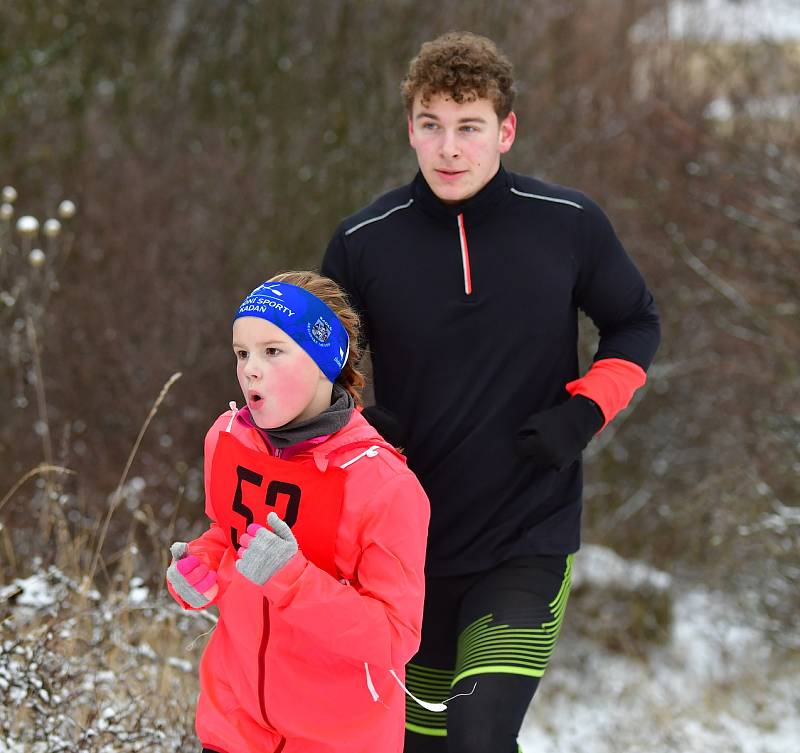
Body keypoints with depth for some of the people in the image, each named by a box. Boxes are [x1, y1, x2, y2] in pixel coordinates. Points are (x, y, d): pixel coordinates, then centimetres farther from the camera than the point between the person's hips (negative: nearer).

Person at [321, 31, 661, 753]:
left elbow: (636, 327, 8)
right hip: (410, 543, 3)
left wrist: (584, 412, -9)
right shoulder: (364, 241, -6)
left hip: (531, 539, -2)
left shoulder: (570, 225, -8)